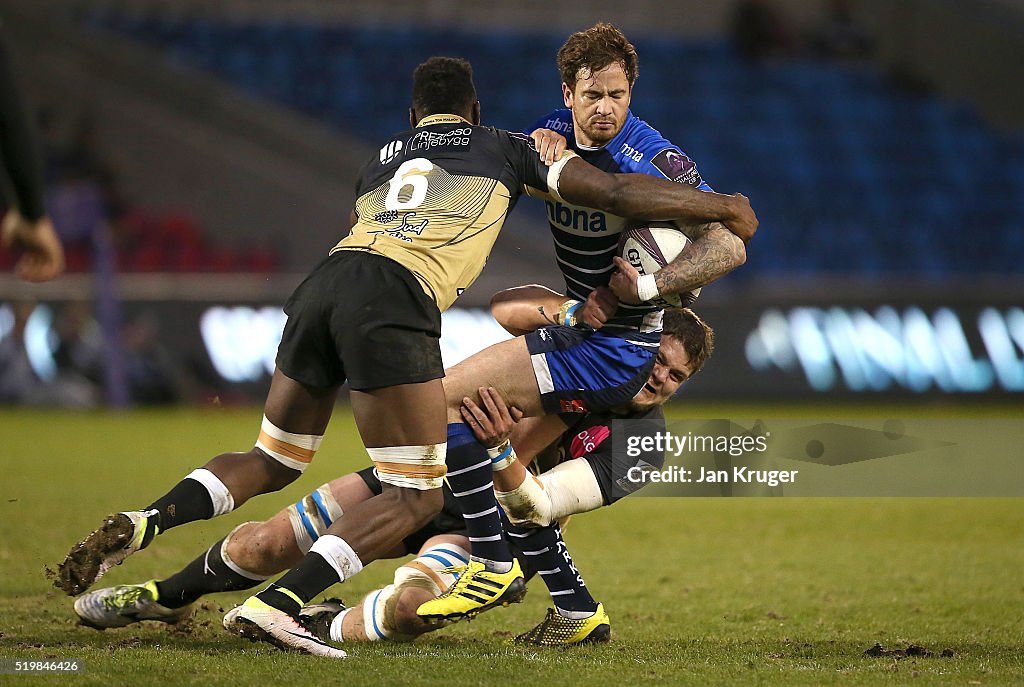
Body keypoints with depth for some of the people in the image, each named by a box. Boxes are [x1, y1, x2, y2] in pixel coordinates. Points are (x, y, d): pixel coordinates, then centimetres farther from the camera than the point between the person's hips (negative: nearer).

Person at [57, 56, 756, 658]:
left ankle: (142, 524, -1)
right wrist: (721, 208, 32)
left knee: (272, 463, 23)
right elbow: (618, 192, 20)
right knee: (417, 498, 0)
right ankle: (279, 604, -18)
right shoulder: (508, 148, 23)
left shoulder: (381, 159, 33)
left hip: (324, 282, 6)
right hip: (393, 304, -6)